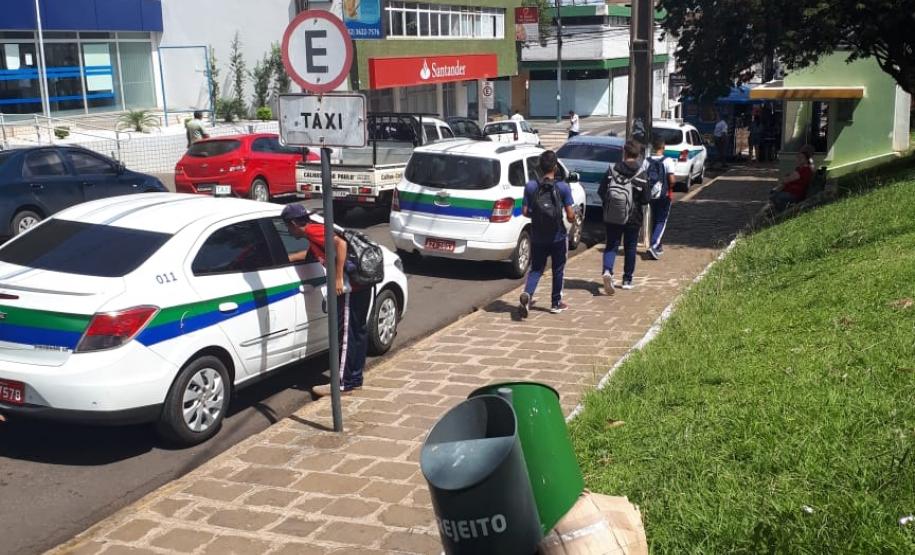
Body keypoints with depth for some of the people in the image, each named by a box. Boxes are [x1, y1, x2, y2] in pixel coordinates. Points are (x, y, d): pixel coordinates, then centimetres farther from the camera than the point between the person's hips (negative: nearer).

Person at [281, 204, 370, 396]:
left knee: (345, 334, -3)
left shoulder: (312, 230, -8)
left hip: (350, 285, -10)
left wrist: (339, 278, -22)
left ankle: (343, 383, 4)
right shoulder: (316, 230, 20)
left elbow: (341, 244, -23)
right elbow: (311, 253, 40)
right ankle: (355, 379, 25)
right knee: (357, 331, 15)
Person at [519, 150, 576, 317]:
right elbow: (570, 215, -12)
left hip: (537, 238, 2)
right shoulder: (563, 187, -11)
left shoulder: (530, 186, -6)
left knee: (536, 269, 12)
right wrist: (574, 218, 11)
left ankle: (527, 294, -14)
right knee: (558, 270, 16)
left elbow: (525, 212, -4)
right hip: (558, 237, -1)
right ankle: (556, 303, 25)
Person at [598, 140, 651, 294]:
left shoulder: (612, 170, -7)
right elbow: (646, 198, -9)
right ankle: (627, 280, 21)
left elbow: (601, 192, -4)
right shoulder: (641, 174, -11)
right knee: (630, 248, 14)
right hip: (632, 218, -1)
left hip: (611, 217, 1)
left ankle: (607, 271, -17)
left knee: (611, 245, 9)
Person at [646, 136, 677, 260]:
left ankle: (658, 246, 27)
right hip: (664, 195, -4)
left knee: (654, 220, 18)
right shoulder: (668, 161, -14)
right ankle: (654, 246, -15)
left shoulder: (647, 161, -3)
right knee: (661, 222, 1)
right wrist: (673, 183, 4)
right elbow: (672, 180, -18)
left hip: (651, 195, 4)